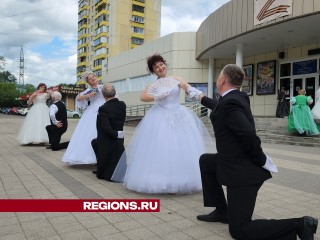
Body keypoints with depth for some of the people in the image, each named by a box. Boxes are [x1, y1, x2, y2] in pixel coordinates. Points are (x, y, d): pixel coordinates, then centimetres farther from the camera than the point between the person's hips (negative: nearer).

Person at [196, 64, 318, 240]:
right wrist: (202, 98, 43)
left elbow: (250, 136, -31)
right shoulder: (237, 98, 7)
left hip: (243, 171, -9)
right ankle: (222, 211, 27)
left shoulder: (230, 102, -22)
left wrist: (262, 162, -15)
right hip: (238, 163, 9)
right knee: (205, 161, 26)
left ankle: (298, 225, -6)